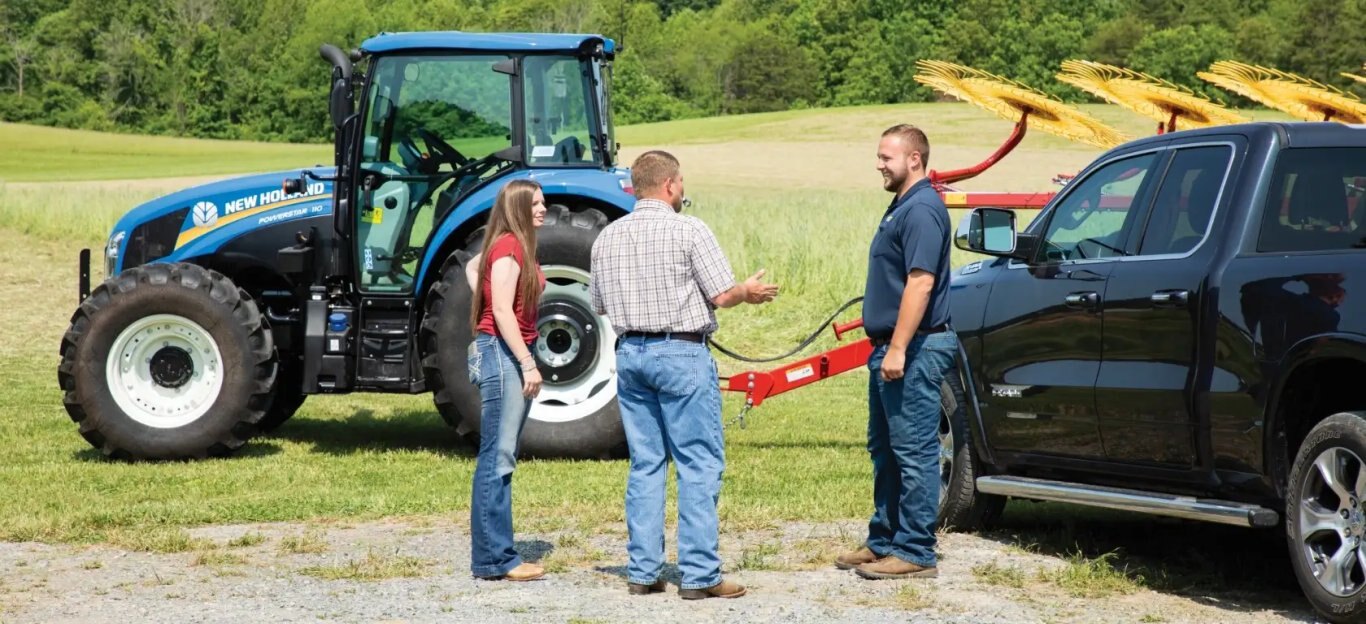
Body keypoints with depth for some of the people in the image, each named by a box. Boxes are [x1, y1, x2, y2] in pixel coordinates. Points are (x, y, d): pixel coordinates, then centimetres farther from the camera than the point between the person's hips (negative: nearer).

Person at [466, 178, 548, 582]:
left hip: (513, 355, 10)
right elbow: (502, 311, -20)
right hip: (502, 353, -10)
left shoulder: (518, 246, 16)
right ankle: (493, 559, -8)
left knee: (501, 459, 11)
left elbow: (474, 266, 33)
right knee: (497, 458, -9)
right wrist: (528, 364, -22)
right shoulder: (508, 247, -13)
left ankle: (496, 555, 15)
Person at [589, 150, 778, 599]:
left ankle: (643, 571, 11)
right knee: (699, 465, -1)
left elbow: (599, 306, 15)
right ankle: (698, 575, -4)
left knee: (645, 465, 12)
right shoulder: (688, 231, -9)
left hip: (629, 352, 6)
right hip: (681, 353, -6)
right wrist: (750, 291, 10)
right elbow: (722, 295, -10)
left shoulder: (607, 238, 8)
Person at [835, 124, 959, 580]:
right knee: (885, 451, 15)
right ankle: (884, 541, 23)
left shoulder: (922, 210, -16)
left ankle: (915, 552, -2)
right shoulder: (901, 208, 17)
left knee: (914, 452, -6)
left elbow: (920, 283, -23)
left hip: (913, 351, -11)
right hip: (890, 349, 11)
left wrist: (897, 350, -25)